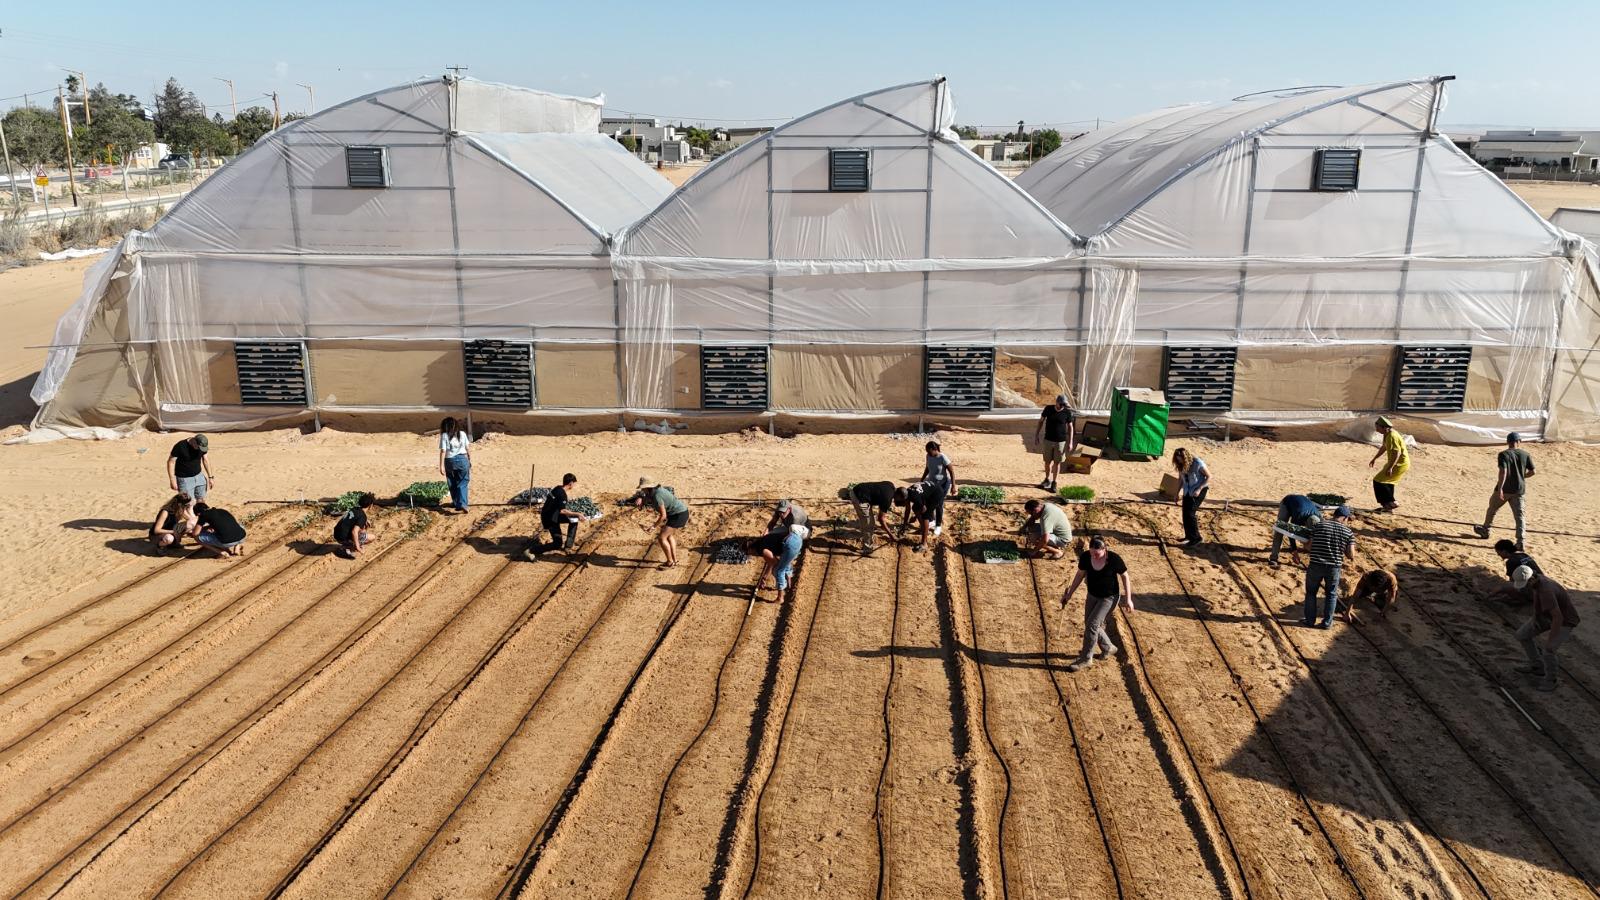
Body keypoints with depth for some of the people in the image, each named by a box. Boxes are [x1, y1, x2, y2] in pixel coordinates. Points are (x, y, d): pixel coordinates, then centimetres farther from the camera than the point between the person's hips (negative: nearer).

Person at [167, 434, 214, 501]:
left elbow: (206, 460, 7)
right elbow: (171, 462, -14)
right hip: (184, 479, -5)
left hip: (198, 476, 5)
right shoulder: (180, 446, -20)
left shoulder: (202, 446, -5)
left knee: (201, 500, 5)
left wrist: (210, 477, 8)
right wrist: (172, 480, -18)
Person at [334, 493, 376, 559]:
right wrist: (357, 547, -17)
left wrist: (365, 531, 30)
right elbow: (354, 532, -26)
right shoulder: (362, 516, -15)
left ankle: (344, 547, 14)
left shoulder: (354, 509, 11)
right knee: (371, 537, -5)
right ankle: (348, 549, -5)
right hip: (343, 538, -9)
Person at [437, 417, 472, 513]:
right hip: (462, 459, 1)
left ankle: (456, 502, 30)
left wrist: (441, 466, -11)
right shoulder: (462, 433, 2)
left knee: (453, 484, 17)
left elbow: (443, 451, -11)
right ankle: (462, 504, -16)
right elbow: (468, 448, 3)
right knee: (462, 484, 1)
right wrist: (470, 461, 14)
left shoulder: (444, 435, -5)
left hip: (450, 461, -1)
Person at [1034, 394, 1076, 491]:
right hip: (1048, 440, 1)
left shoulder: (1067, 412, -9)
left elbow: (1070, 427, -1)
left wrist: (1070, 442, -4)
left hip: (1060, 441, -1)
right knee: (1047, 461, 9)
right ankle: (1047, 480, 29)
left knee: (1057, 463, 5)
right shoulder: (1048, 409, -7)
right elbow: (1041, 421, 5)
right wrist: (1036, 435, 4)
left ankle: (1054, 483, 16)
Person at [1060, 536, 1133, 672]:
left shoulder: (1114, 559, -26)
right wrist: (1069, 594, 4)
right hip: (1092, 595, 5)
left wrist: (1128, 599, -9)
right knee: (1090, 624, 13)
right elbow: (1080, 574, 0)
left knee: (1092, 625, -11)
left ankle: (1086, 659, 4)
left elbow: (1125, 577, -11)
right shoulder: (1085, 557, -17)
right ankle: (1108, 648, 37)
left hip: (1109, 597, -5)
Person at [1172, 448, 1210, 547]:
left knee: (1190, 512, -14)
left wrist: (1199, 489, -22)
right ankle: (1189, 536, 21)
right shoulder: (1181, 465, -2)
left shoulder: (1197, 463, -20)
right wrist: (1178, 492, 5)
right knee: (1185, 513, 4)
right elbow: (1181, 479, 13)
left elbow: (1209, 476, -14)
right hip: (1188, 491, 6)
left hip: (1199, 490, -6)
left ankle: (1195, 538, -6)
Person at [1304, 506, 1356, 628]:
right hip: (1334, 568, 0)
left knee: (1311, 593, 18)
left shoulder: (1318, 525, -1)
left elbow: (1309, 546, -1)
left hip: (1315, 565, 0)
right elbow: (1351, 555, -5)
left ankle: (1310, 620, 23)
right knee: (1331, 595, 19)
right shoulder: (1348, 532, -2)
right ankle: (1327, 622, 24)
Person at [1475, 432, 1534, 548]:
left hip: (1505, 489, -3)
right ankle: (1521, 541, -7)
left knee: (1492, 509, 19)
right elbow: (1532, 472, 5)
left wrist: (1500, 488, -24)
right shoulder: (1525, 454, 3)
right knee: (1519, 515, 2)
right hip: (1519, 490, 3)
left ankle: (1485, 530, 36)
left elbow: (1503, 471, -21)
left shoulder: (1503, 454, -10)